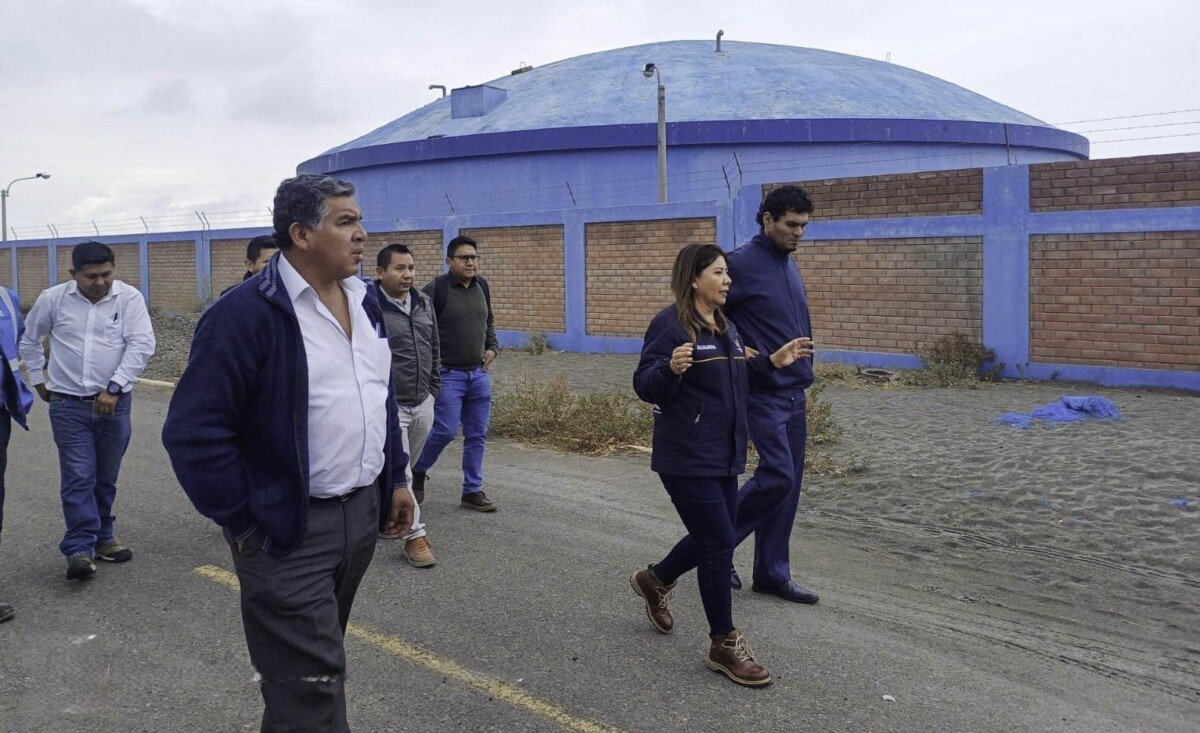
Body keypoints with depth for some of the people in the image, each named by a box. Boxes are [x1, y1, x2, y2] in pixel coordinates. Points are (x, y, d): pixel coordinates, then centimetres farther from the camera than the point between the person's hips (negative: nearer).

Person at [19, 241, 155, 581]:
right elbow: (29, 339, 16)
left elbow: (142, 345, -13)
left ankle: (100, 538, 26)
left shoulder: (129, 298, -6)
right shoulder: (52, 299, -1)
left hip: (114, 403, 1)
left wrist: (113, 387, -18)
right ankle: (80, 548, -1)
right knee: (78, 478, -5)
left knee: (106, 478, 12)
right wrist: (37, 379, 15)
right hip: (68, 404, 0)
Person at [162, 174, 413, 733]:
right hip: (289, 531, -7)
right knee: (311, 684, -1)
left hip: (363, 513, 8)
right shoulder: (245, 314, -17)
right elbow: (194, 431, -18)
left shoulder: (363, 301, 8)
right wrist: (243, 522, -15)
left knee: (319, 652, 23)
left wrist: (395, 478, 15)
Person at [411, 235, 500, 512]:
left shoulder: (482, 287, 9)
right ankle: (417, 471, 20)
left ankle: (472, 491, 17)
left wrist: (492, 347, 7)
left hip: (479, 374, 6)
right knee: (445, 430, -8)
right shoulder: (436, 289, -11)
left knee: (477, 435, 7)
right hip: (448, 375, -6)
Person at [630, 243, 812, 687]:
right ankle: (724, 645, 10)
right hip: (686, 459, -9)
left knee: (713, 538, 17)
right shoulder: (671, 325, -15)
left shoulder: (725, 327, 13)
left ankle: (654, 581, 44)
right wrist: (672, 368, -37)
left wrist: (773, 362, 11)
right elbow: (645, 387, -18)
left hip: (723, 456, 9)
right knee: (718, 543, -5)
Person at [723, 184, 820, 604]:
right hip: (763, 393, -8)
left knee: (788, 484, 9)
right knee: (777, 475, -13)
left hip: (794, 393, 8)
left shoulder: (788, 264, 14)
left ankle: (772, 573, 18)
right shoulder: (742, 264, -12)